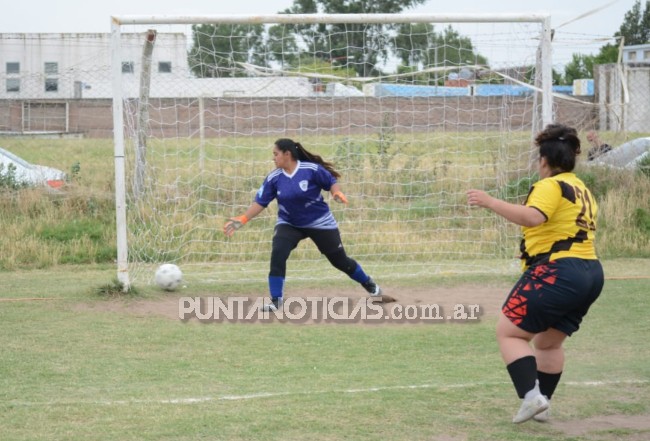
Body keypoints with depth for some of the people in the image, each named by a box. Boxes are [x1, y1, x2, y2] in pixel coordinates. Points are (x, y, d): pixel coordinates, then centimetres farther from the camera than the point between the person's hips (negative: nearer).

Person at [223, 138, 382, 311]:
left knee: (339, 259, 7)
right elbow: (260, 202, -8)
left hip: (320, 222, -2)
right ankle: (276, 300, -14)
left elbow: (331, 182, -8)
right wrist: (242, 219, -17)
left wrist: (337, 193, -30)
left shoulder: (312, 169, -19)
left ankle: (368, 284, 34)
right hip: (288, 224, 2)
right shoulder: (274, 178, -9)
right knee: (277, 254, -23)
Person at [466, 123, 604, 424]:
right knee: (548, 342, 21)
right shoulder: (582, 190, 19)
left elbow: (532, 217, -28)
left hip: (557, 273, -9)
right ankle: (541, 406, 21)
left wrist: (489, 202, -26)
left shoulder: (551, 186, -9)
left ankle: (532, 395, -18)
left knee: (508, 332, -4)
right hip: (590, 273, 9)